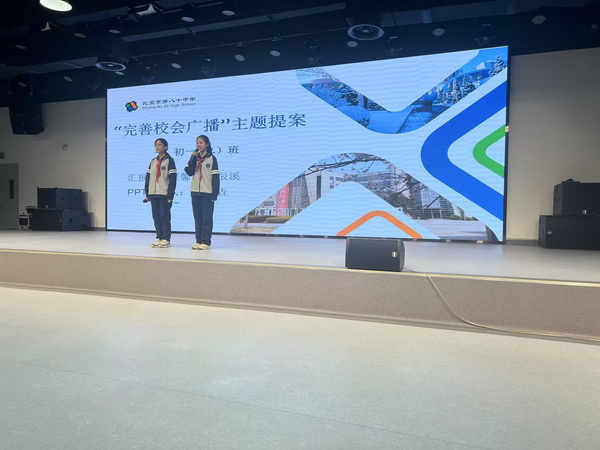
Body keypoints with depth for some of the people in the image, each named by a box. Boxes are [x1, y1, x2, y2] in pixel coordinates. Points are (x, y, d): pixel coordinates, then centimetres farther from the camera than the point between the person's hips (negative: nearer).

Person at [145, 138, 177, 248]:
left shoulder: (169, 160, -3)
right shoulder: (153, 161, 16)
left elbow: (173, 179, -8)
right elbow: (148, 177, 17)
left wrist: (170, 195, -13)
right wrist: (147, 193, 10)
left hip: (164, 194, -6)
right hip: (153, 194, 6)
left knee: (165, 217, -3)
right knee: (156, 217, 7)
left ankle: (166, 239, 3)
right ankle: (159, 238, 15)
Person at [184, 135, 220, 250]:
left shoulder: (212, 158, 0)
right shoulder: (195, 158, 13)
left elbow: (216, 177, -4)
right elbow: (189, 172, -1)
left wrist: (215, 194, -10)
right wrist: (193, 158, -10)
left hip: (207, 193, -5)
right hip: (195, 192, 5)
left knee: (207, 218, -1)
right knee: (197, 218, 8)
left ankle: (206, 242, 3)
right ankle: (198, 241, 14)